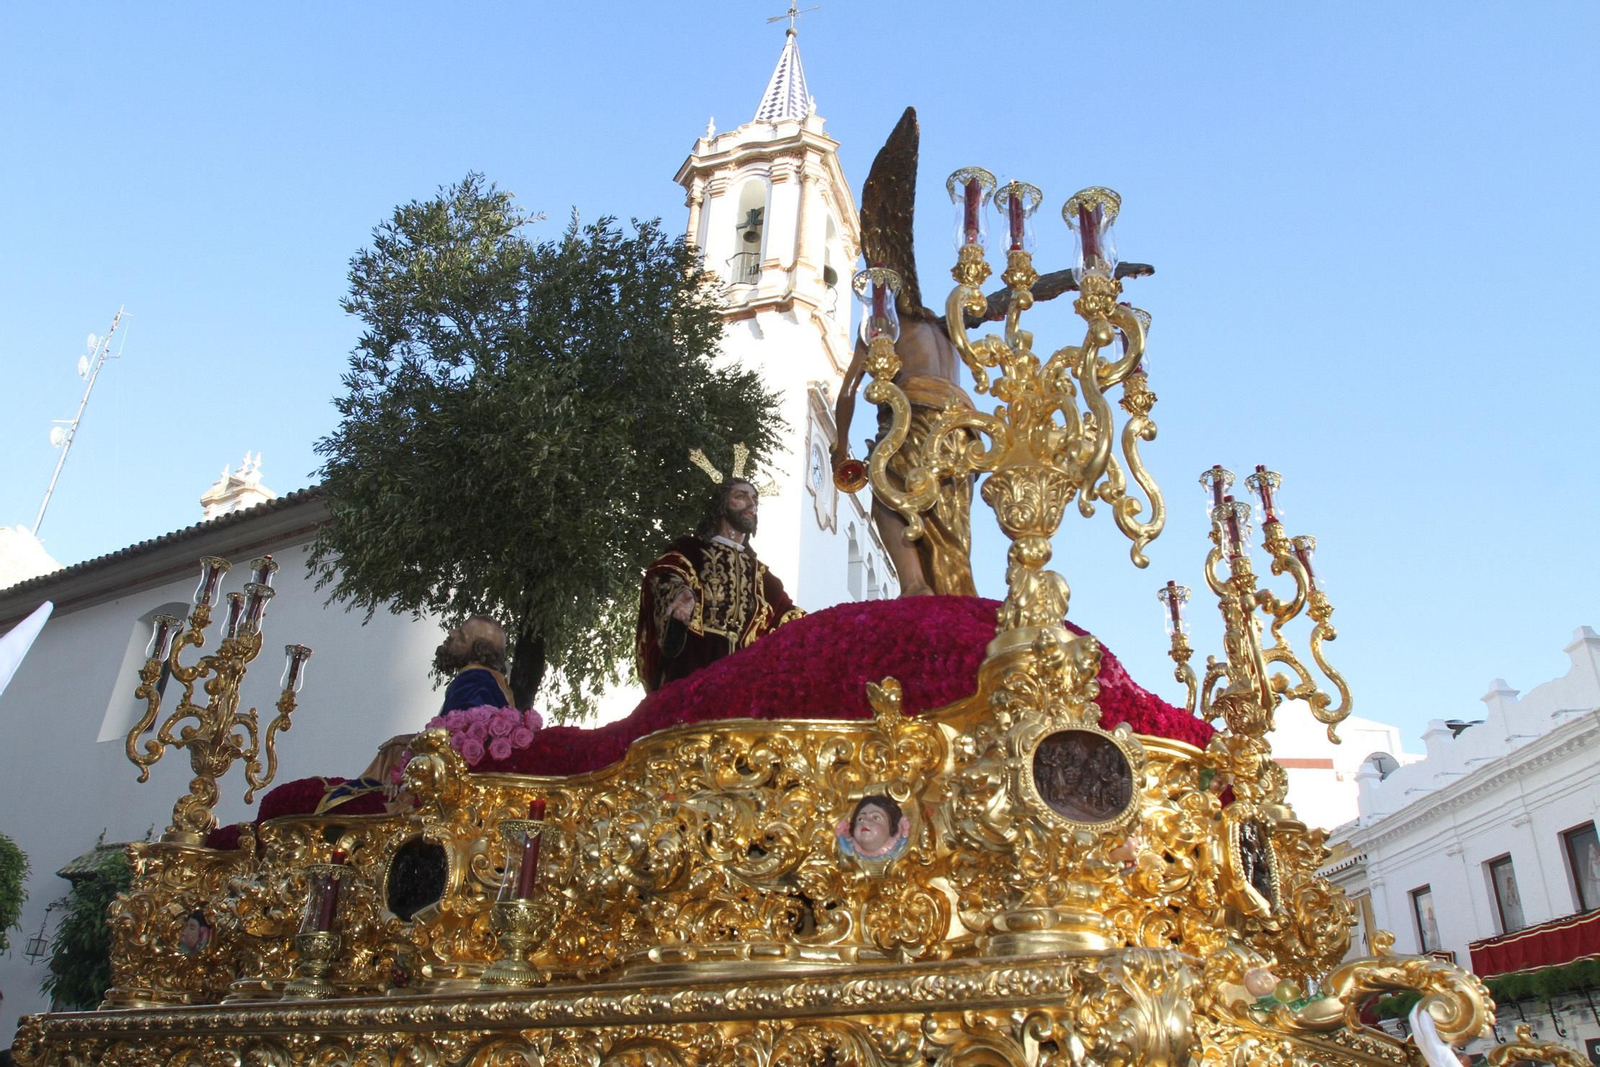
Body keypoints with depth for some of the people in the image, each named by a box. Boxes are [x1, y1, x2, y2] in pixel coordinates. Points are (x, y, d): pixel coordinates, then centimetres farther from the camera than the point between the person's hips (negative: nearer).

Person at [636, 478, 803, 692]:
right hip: (692, 667, -4)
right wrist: (680, 592, -34)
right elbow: (666, 573, -11)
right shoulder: (691, 549, 11)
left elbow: (784, 612, 16)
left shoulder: (758, 570, 27)